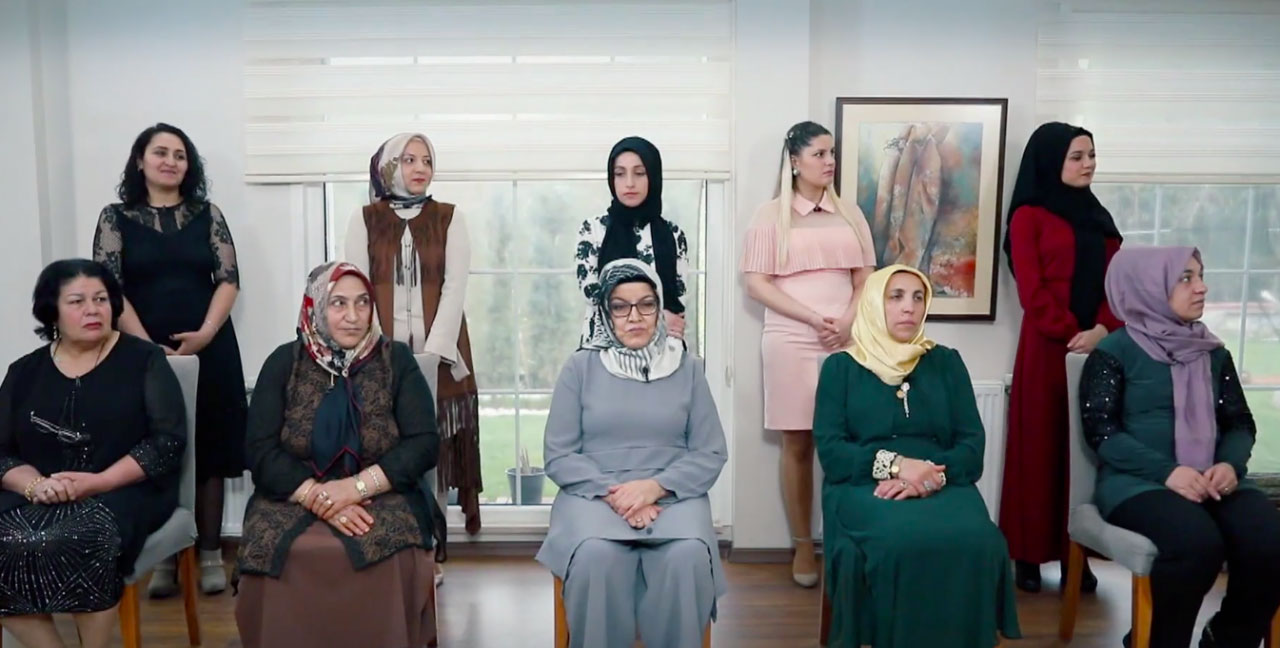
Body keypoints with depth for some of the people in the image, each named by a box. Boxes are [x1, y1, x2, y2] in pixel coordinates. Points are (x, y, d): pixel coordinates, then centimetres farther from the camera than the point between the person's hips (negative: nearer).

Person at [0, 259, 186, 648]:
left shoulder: (143, 359, 2)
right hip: (39, 499, 3)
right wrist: (34, 485, -15)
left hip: (124, 492, -3)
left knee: (83, 538, -33)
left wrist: (98, 482, -17)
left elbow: (168, 441, -6)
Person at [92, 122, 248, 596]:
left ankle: (210, 554, 12)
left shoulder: (208, 214, 7)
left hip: (208, 351, 1)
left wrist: (206, 333, -14)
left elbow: (229, 279, 1)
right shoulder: (116, 218, 5)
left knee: (208, 449, 3)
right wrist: (147, 344, -13)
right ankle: (162, 557, 15)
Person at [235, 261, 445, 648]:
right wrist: (316, 496, -18)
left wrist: (356, 487, -17)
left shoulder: (396, 360, 3)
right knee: (275, 555, -28)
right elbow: (261, 452, -2)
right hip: (294, 498, 1)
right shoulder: (284, 363, 5)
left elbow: (424, 444, -4)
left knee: (393, 556, -30)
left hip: (380, 499, -1)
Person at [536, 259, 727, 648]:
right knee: (596, 555, -33)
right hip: (595, 494, 0)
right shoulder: (581, 367, 6)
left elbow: (711, 454, 3)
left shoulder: (688, 369, 8)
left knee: (689, 555, -31)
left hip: (672, 495, 1)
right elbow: (559, 456, 2)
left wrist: (656, 486, -13)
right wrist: (612, 493, -14)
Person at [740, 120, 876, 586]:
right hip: (791, 342, -2)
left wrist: (848, 321, -8)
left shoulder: (850, 214, 12)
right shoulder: (770, 216, 3)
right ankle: (802, 546, 13)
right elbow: (757, 284, -4)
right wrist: (812, 318, -13)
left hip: (846, 342, 2)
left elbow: (866, 279, 11)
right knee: (798, 444, 3)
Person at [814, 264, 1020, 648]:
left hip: (942, 486, 2)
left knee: (978, 543, -31)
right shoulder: (841, 367, 10)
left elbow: (972, 447, 6)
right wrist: (894, 464, -16)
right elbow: (830, 450, -1)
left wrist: (932, 476, -14)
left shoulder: (946, 363, 16)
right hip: (865, 486, -2)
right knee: (902, 542, -35)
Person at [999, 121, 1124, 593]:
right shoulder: (1028, 217, 0)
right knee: (1039, 446, -1)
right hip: (1047, 347, -5)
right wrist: (1070, 333, -14)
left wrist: (1102, 329, -9)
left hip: (1100, 346, 5)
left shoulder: (1098, 217, 17)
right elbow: (1031, 290, -8)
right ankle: (1029, 554, 6)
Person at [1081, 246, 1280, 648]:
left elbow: (1240, 422, 14)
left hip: (1212, 481, 5)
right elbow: (1101, 431, -7)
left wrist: (1231, 465, -9)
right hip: (1138, 481, -5)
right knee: (1198, 545, -34)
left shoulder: (1213, 353, 18)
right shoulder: (1114, 352, 1)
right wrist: (1166, 471, -20)